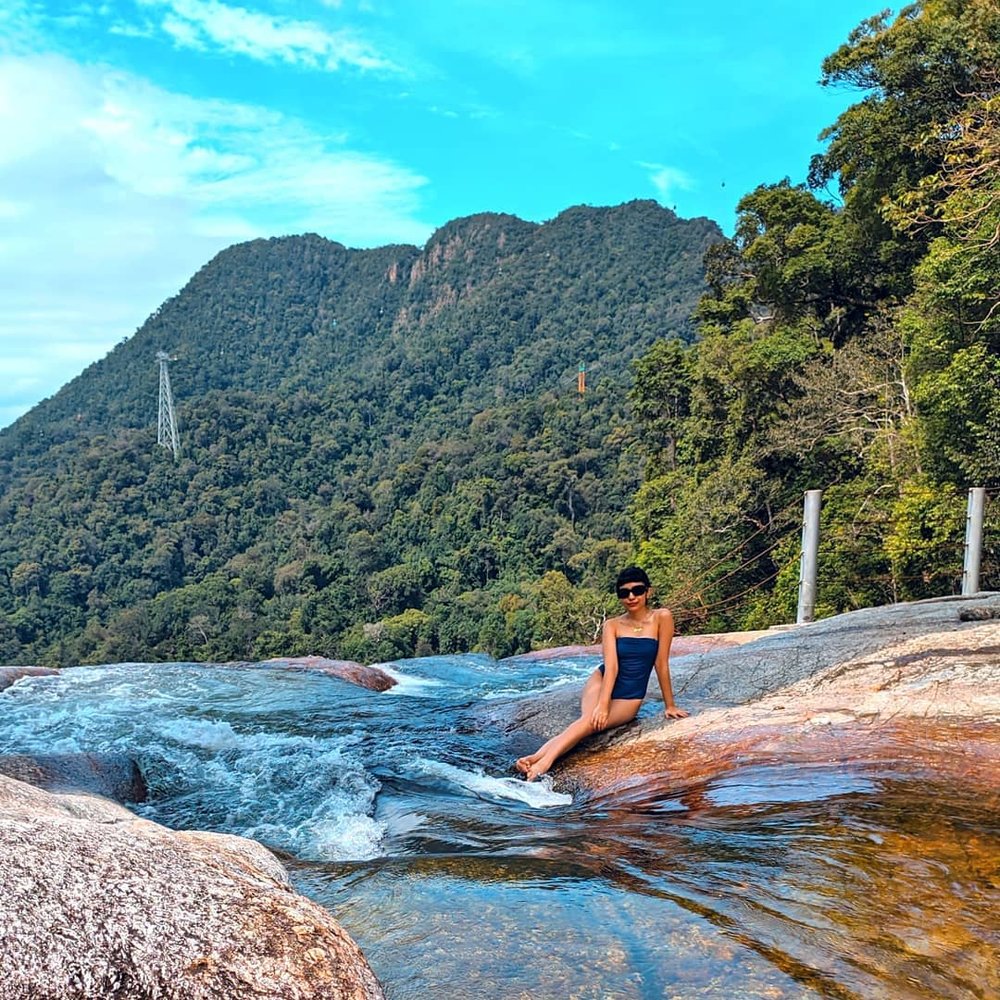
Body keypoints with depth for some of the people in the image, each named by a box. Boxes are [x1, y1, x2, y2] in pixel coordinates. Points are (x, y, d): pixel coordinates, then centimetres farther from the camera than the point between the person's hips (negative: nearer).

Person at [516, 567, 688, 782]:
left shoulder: (662, 618, -7)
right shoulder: (611, 625, -2)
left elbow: (662, 664, -6)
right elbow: (611, 667, -14)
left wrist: (669, 705, -2)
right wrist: (602, 705, -26)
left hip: (628, 699, -1)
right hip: (601, 682, 1)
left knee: (590, 723, -29)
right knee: (590, 717, -32)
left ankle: (544, 759, -48)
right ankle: (538, 757, -51)